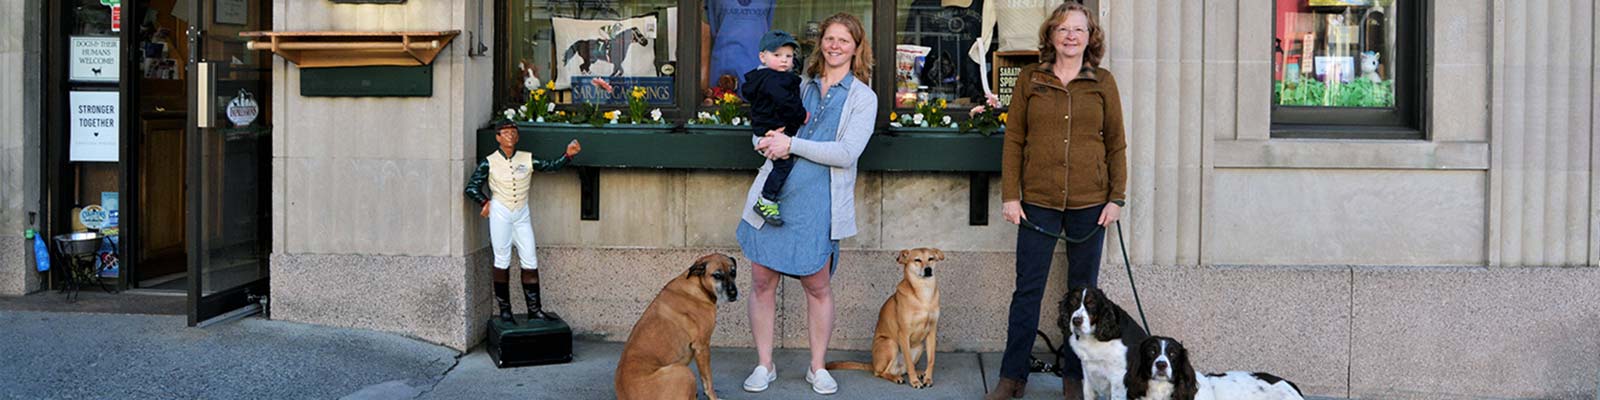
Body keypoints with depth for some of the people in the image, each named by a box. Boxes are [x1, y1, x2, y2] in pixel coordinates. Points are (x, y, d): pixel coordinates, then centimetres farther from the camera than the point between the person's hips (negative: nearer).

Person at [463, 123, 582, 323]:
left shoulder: (527, 159, 4)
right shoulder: (489, 162, -3)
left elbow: (551, 166, -3)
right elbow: (471, 188, -1)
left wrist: (568, 155, -17)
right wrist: (486, 202, -4)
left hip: (522, 214, 3)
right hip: (500, 213, -3)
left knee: (530, 262, 1)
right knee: (502, 261, 2)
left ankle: (534, 310, 6)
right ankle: (504, 310, 11)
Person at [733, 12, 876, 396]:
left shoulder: (863, 98, 3)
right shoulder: (800, 86, 14)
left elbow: (847, 153, -12)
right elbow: (764, 131, 19)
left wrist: (792, 144, -14)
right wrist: (770, 142, -6)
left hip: (816, 203, -3)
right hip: (773, 193, 3)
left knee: (817, 286, 4)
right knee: (762, 281, 4)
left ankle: (818, 367, 21)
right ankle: (764, 365, 18)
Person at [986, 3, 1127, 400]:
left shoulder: (1103, 83, 5)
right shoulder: (1030, 79, 5)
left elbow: (1116, 144, 6)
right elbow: (1013, 139, 4)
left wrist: (1117, 198, 0)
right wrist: (1010, 195, -2)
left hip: (1089, 203, 1)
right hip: (1038, 202, 0)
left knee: (1083, 291, 8)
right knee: (1027, 290, 2)